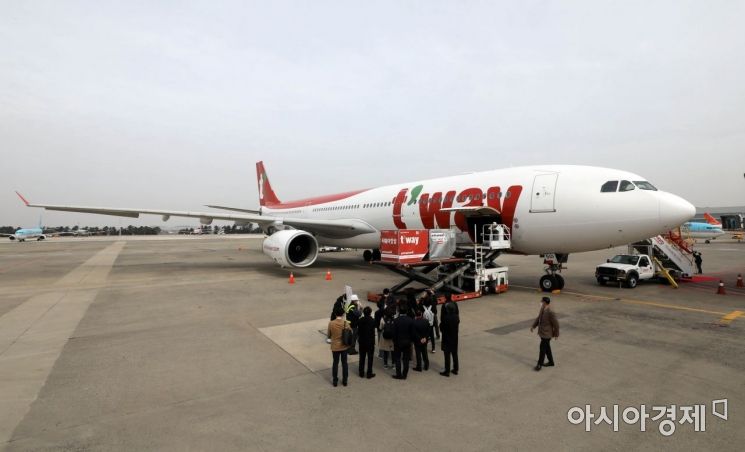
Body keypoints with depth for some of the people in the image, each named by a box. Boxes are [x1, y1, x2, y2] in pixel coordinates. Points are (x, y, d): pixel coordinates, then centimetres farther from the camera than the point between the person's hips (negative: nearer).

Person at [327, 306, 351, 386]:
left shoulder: (331, 323, -15)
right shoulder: (346, 323, -16)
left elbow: (328, 336, -4)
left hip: (335, 347, 0)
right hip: (344, 346, 0)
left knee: (335, 363, 16)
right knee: (344, 363, 16)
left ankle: (335, 381, 25)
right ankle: (344, 381, 25)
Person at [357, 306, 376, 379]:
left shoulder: (360, 320, -8)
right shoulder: (372, 321, -18)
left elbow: (358, 330, -1)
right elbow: (373, 332, -15)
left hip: (362, 342, 3)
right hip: (370, 342, -3)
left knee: (362, 358, 15)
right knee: (370, 358, 10)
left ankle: (361, 373, 23)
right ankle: (369, 373, 16)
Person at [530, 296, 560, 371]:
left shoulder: (550, 312, -26)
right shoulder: (542, 309, -1)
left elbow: (555, 324, -17)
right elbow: (538, 317, 13)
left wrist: (556, 334, -8)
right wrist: (533, 326, 7)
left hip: (547, 333, -8)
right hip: (542, 331, 8)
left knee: (542, 348, 0)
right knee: (547, 347, 21)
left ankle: (539, 364, 13)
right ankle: (551, 362, 37)